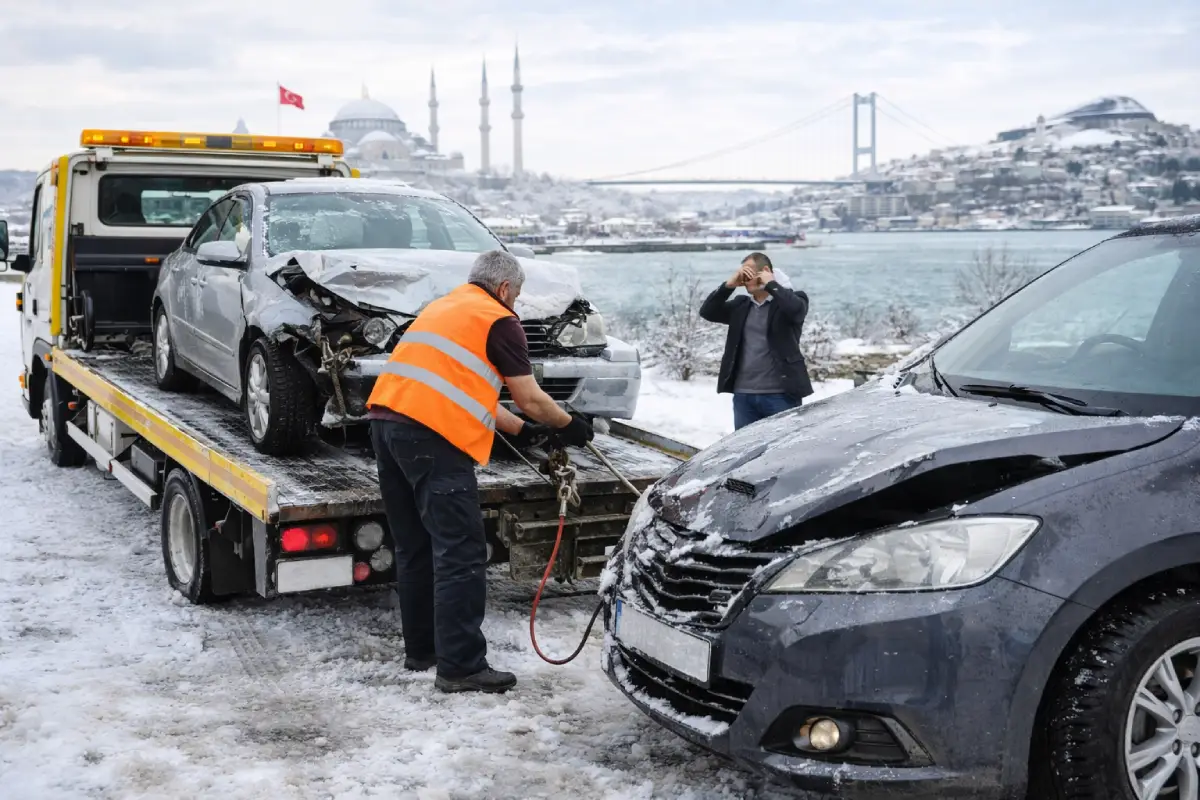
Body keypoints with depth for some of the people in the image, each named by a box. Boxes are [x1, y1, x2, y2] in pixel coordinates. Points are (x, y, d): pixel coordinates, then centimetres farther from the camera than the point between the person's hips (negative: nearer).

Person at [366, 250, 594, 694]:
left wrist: (521, 430, 32)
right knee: (460, 554, -6)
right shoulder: (499, 320, 4)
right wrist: (569, 425, 23)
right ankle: (461, 666, -7)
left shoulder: (441, 308, 28)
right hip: (432, 433, -9)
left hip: (386, 420, 9)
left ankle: (421, 648, 24)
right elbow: (530, 398, 6)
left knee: (415, 547, 16)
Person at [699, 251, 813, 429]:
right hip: (743, 395, 5)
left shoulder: (788, 301, 0)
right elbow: (707, 312, 9)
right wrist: (730, 284, 0)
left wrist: (771, 284, -10)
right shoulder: (741, 306, 15)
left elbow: (796, 309, -22)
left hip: (781, 394, -5)